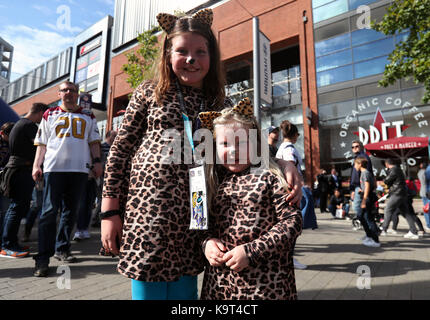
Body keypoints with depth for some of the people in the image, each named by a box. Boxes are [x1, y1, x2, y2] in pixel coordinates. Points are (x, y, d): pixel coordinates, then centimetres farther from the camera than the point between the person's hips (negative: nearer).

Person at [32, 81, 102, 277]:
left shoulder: (88, 116, 18)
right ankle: (43, 258, -1)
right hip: (54, 167, -1)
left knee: (71, 211, 6)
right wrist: (37, 165, 0)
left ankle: (62, 249, 18)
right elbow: (41, 143, 12)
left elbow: (94, 141, 15)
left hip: (80, 168, 2)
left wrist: (97, 161, 2)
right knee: (49, 211, -6)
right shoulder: (50, 114, 15)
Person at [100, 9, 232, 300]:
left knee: (184, 291, 13)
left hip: (193, 222, 2)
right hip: (147, 213, -1)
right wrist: (110, 212, -1)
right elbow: (120, 150, 3)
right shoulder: (149, 93, 5)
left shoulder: (221, 105, 9)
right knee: (148, 291, 8)